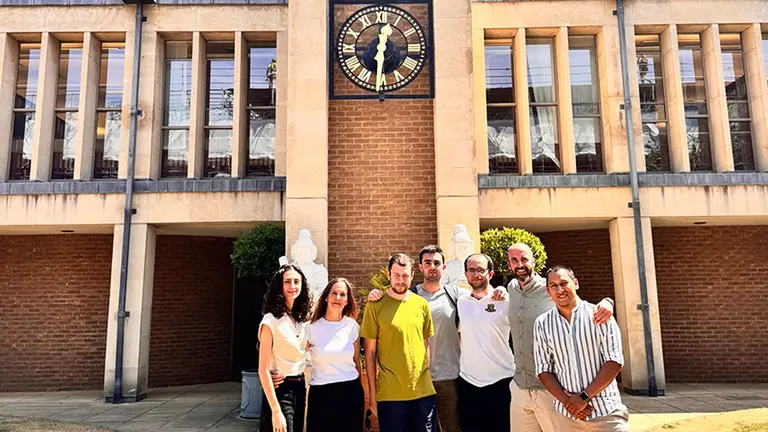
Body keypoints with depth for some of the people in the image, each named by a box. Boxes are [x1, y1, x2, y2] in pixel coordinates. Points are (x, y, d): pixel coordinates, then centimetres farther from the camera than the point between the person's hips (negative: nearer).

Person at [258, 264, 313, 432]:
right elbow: (263, 369, -17)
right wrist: (276, 411, -22)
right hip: (280, 390, -7)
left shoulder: (303, 318, 6)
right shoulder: (271, 320, -14)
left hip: (299, 388, 7)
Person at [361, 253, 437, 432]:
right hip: (389, 394, -3)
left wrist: (429, 380, 8)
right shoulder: (375, 306, -6)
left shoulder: (422, 304, 3)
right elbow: (370, 353, -3)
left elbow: (426, 346, 11)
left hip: (424, 392, 3)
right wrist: (372, 394, -4)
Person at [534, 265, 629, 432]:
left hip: (606, 411, -2)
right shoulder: (542, 324, 2)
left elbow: (614, 361, -7)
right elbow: (543, 369, 3)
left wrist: (584, 396, -12)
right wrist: (566, 401, -10)